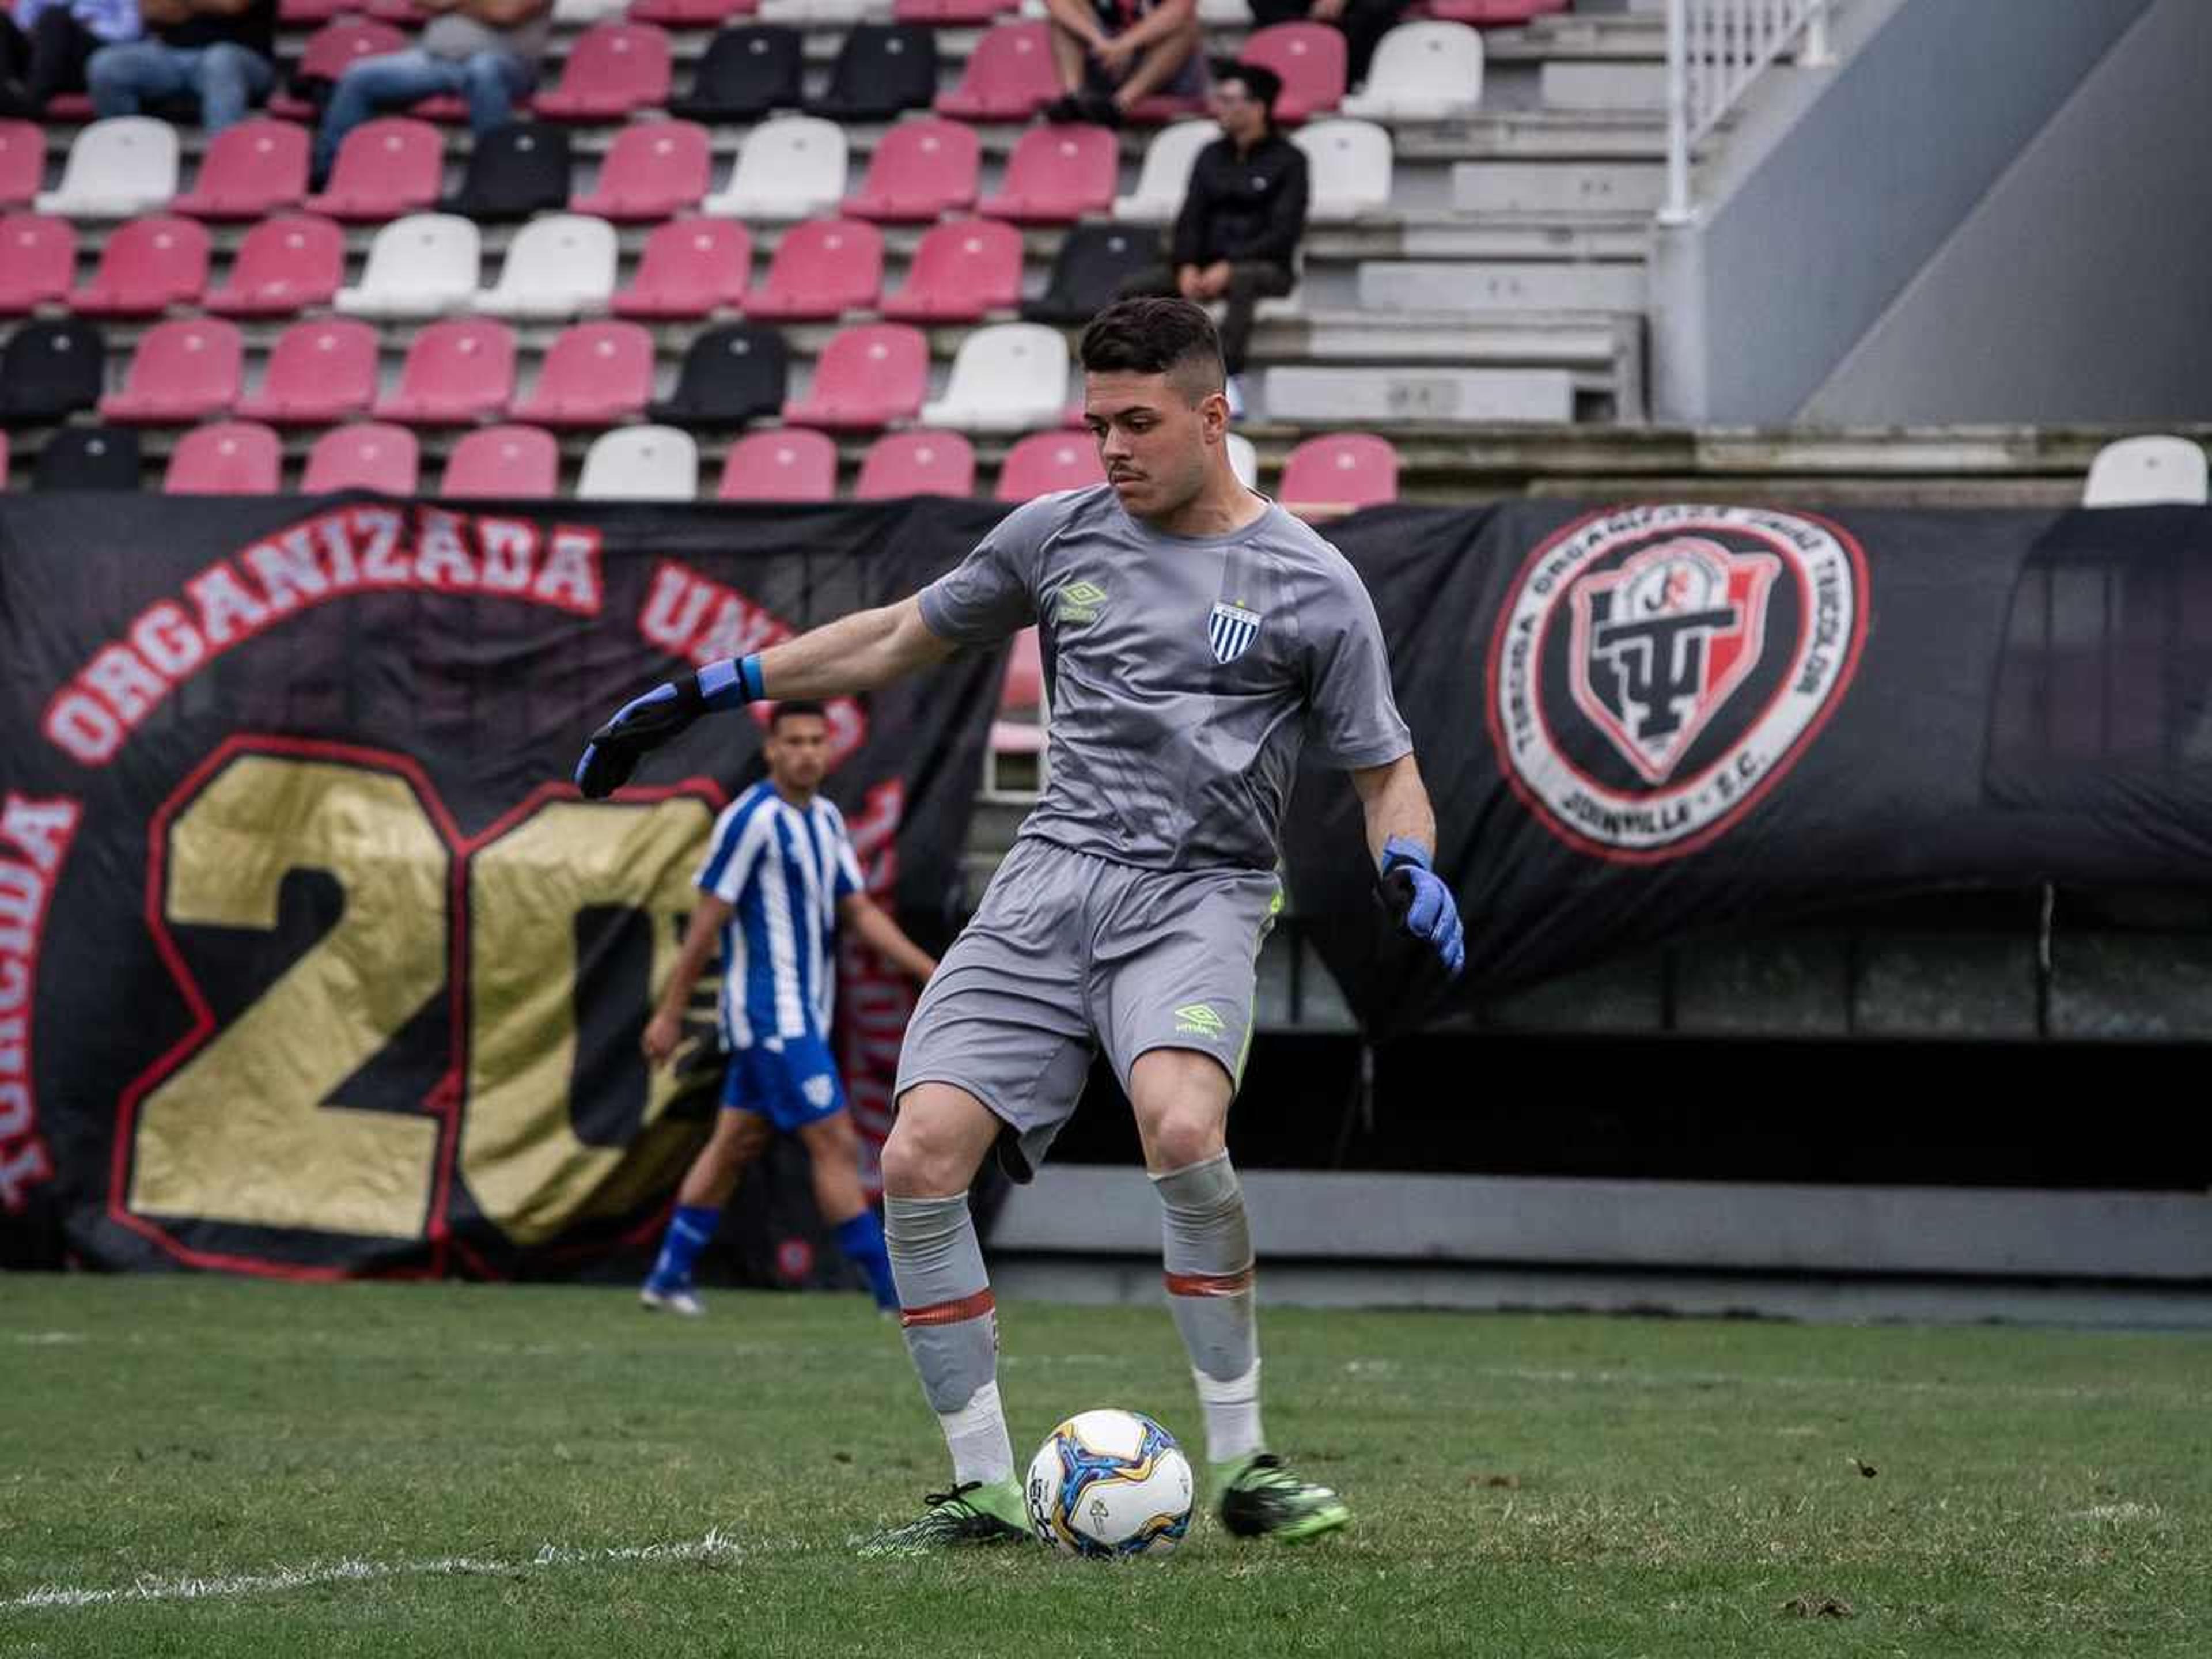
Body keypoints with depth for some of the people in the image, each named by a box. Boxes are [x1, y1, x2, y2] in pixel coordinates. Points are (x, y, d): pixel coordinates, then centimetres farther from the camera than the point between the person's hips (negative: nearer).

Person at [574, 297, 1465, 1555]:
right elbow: (899, 638, 23)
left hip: (1201, 894, -4)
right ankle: (987, 1491, -2)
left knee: (1183, 1130, -33)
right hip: (1052, 881, 4)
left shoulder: (1310, 587, 2)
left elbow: (1386, 770, 7)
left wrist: (1409, 866, -16)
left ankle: (1245, 1465, -18)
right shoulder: (1059, 535, 11)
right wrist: (710, 692, 21)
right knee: (919, 1163, -14)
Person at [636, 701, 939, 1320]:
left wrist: (932, 972, 4)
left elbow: (859, 911, 14)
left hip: (800, 1016, 9)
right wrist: (670, 1013, -9)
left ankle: (669, 1276, 21)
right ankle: (895, 1292, -9)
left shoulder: (826, 819, 12)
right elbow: (708, 921, -11)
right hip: (771, 1014, -9)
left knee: (735, 1146, 13)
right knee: (835, 1145, -10)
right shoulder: (751, 820, -13)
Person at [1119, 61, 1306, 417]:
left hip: (1264, 265, -5)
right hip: (1208, 264, 5)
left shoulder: (1287, 160, -2)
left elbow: (1285, 231, -11)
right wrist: (1186, 265, -11)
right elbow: (1190, 218, 9)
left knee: (1242, 281, -41)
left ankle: (1230, 381, -42)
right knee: (1134, 288, -17)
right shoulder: (1211, 157, 14)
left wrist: (1228, 266, -21)